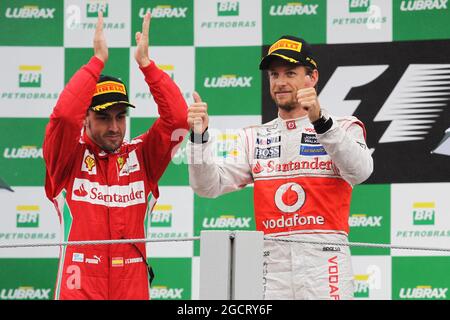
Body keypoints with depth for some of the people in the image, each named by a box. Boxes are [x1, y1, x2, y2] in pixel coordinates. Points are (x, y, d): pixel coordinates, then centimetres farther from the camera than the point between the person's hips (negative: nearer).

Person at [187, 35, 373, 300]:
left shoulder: (343, 128, 7)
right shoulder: (254, 138, 17)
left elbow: (359, 171, -15)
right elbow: (209, 186, 6)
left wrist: (320, 122, -29)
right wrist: (199, 137, -11)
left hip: (324, 271, -3)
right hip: (272, 266, 3)